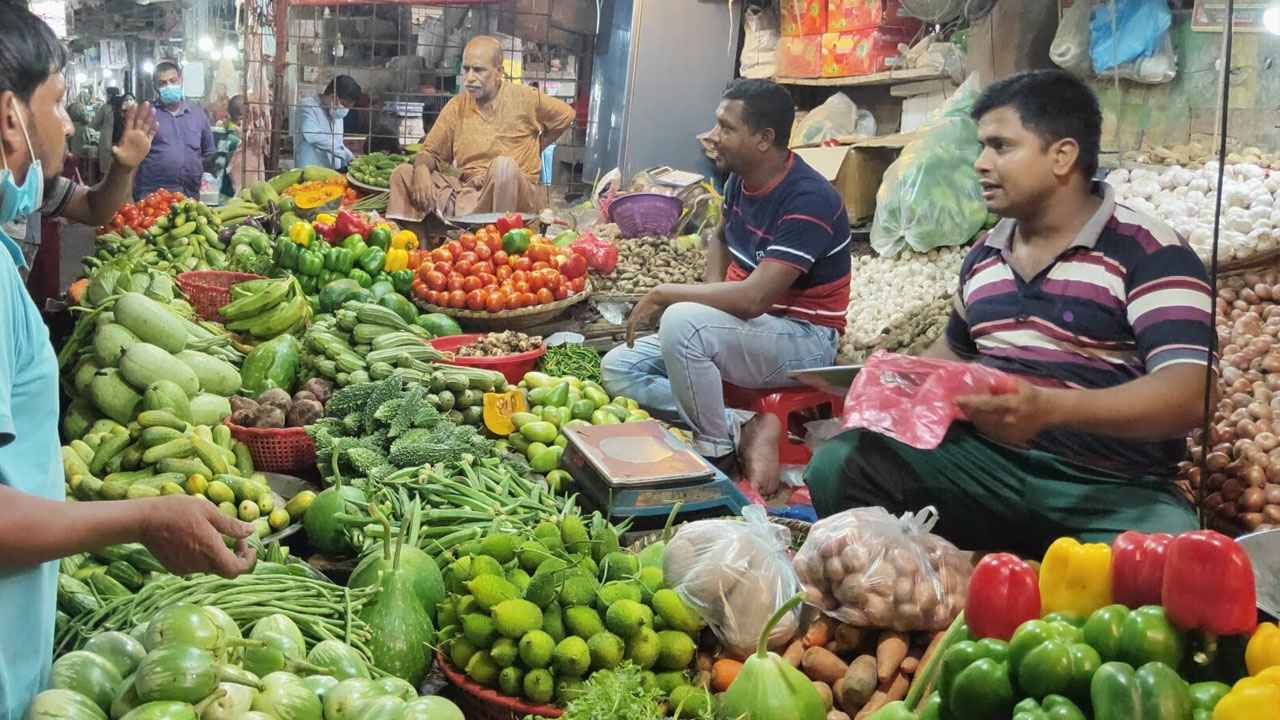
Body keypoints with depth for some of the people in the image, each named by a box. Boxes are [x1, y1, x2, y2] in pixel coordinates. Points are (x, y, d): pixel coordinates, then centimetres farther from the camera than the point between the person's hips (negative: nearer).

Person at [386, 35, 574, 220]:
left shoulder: (524, 99, -1)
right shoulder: (456, 106, 8)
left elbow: (565, 116, 14)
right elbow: (430, 152, 9)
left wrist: (533, 150, 10)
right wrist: (421, 169, -16)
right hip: (466, 190, 3)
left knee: (503, 165, -38)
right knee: (403, 174, -10)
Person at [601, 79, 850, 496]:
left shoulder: (808, 200, -24)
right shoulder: (740, 180, 2)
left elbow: (753, 298, -32)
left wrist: (663, 295, -21)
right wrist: (712, 291, 5)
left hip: (802, 340, -9)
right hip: (745, 326, 9)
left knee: (682, 321, -35)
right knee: (617, 368, -2)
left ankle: (718, 447, -14)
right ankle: (743, 431, -14)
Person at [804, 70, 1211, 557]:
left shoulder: (1148, 252, -7)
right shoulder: (984, 254, 15)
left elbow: (1186, 395, -19)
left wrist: (1049, 408, -33)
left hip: (1113, 490, -5)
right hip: (978, 460, 5)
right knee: (836, 466, -17)